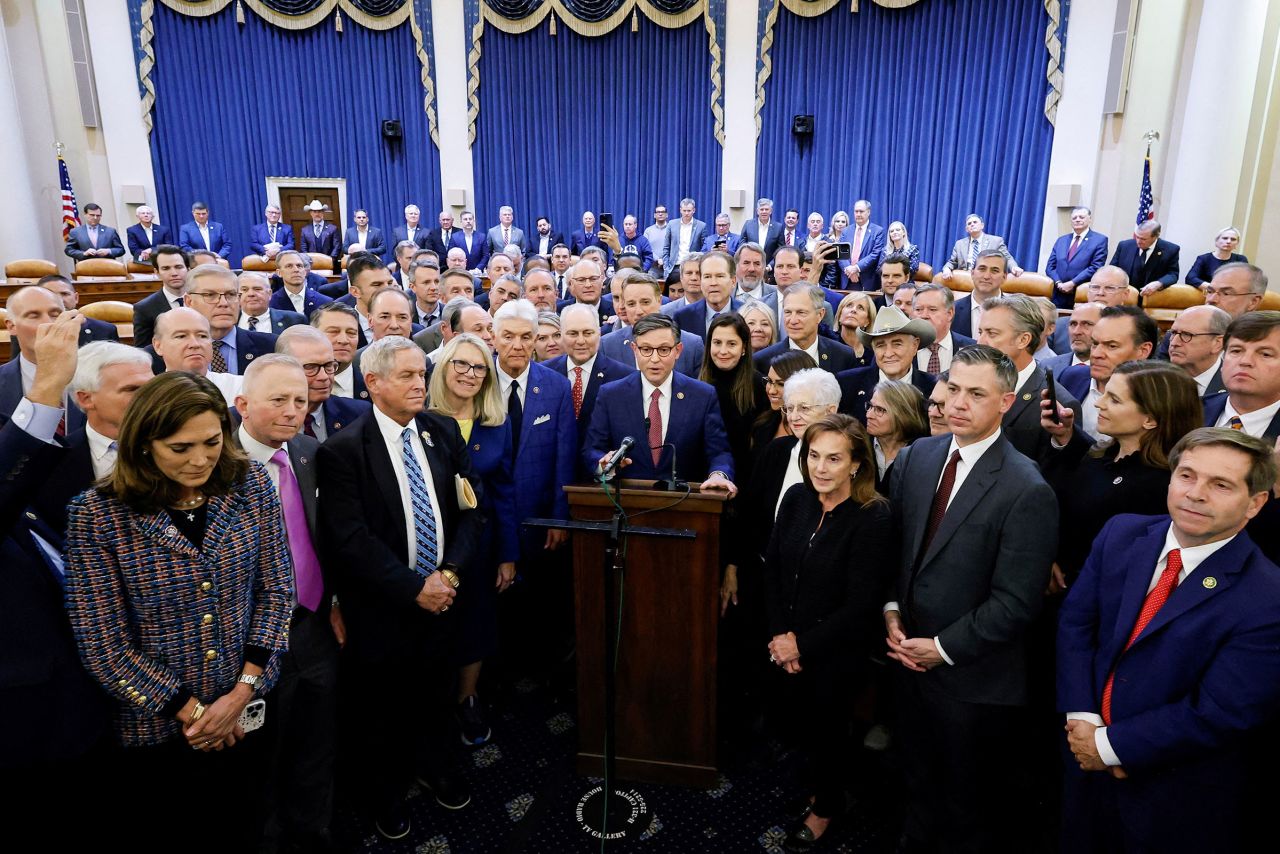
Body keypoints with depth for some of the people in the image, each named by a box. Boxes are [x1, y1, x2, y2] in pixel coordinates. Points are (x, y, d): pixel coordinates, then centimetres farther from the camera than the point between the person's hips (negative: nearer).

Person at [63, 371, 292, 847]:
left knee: (243, 835, 21)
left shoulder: (251, 486, -10)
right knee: (172, 836, 21)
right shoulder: (96, 514, -16)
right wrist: (189, 710, -11)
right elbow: (102, 643, -13)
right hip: (154, 726, -2)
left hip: (248, 713, 2)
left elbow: (275, 590, -5)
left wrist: (242, 692, -11)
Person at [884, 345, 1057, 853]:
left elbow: (1015, 602, -20)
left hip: (973, 676, -5)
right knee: (918, 784, 28)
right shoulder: (915, 457, -3)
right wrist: (891, 610, -5)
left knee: (968, 807, 20)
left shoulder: (1027, 490, -21)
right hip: (910, 657, 5)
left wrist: (944, 648, -17)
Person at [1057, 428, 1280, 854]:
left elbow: (1221, 714, -21)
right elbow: (1074, 622, -4)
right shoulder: (1121, 534, -6)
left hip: (1178, 795, -4)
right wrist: (1082, 719, -13)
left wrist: (1111, 745, -16)